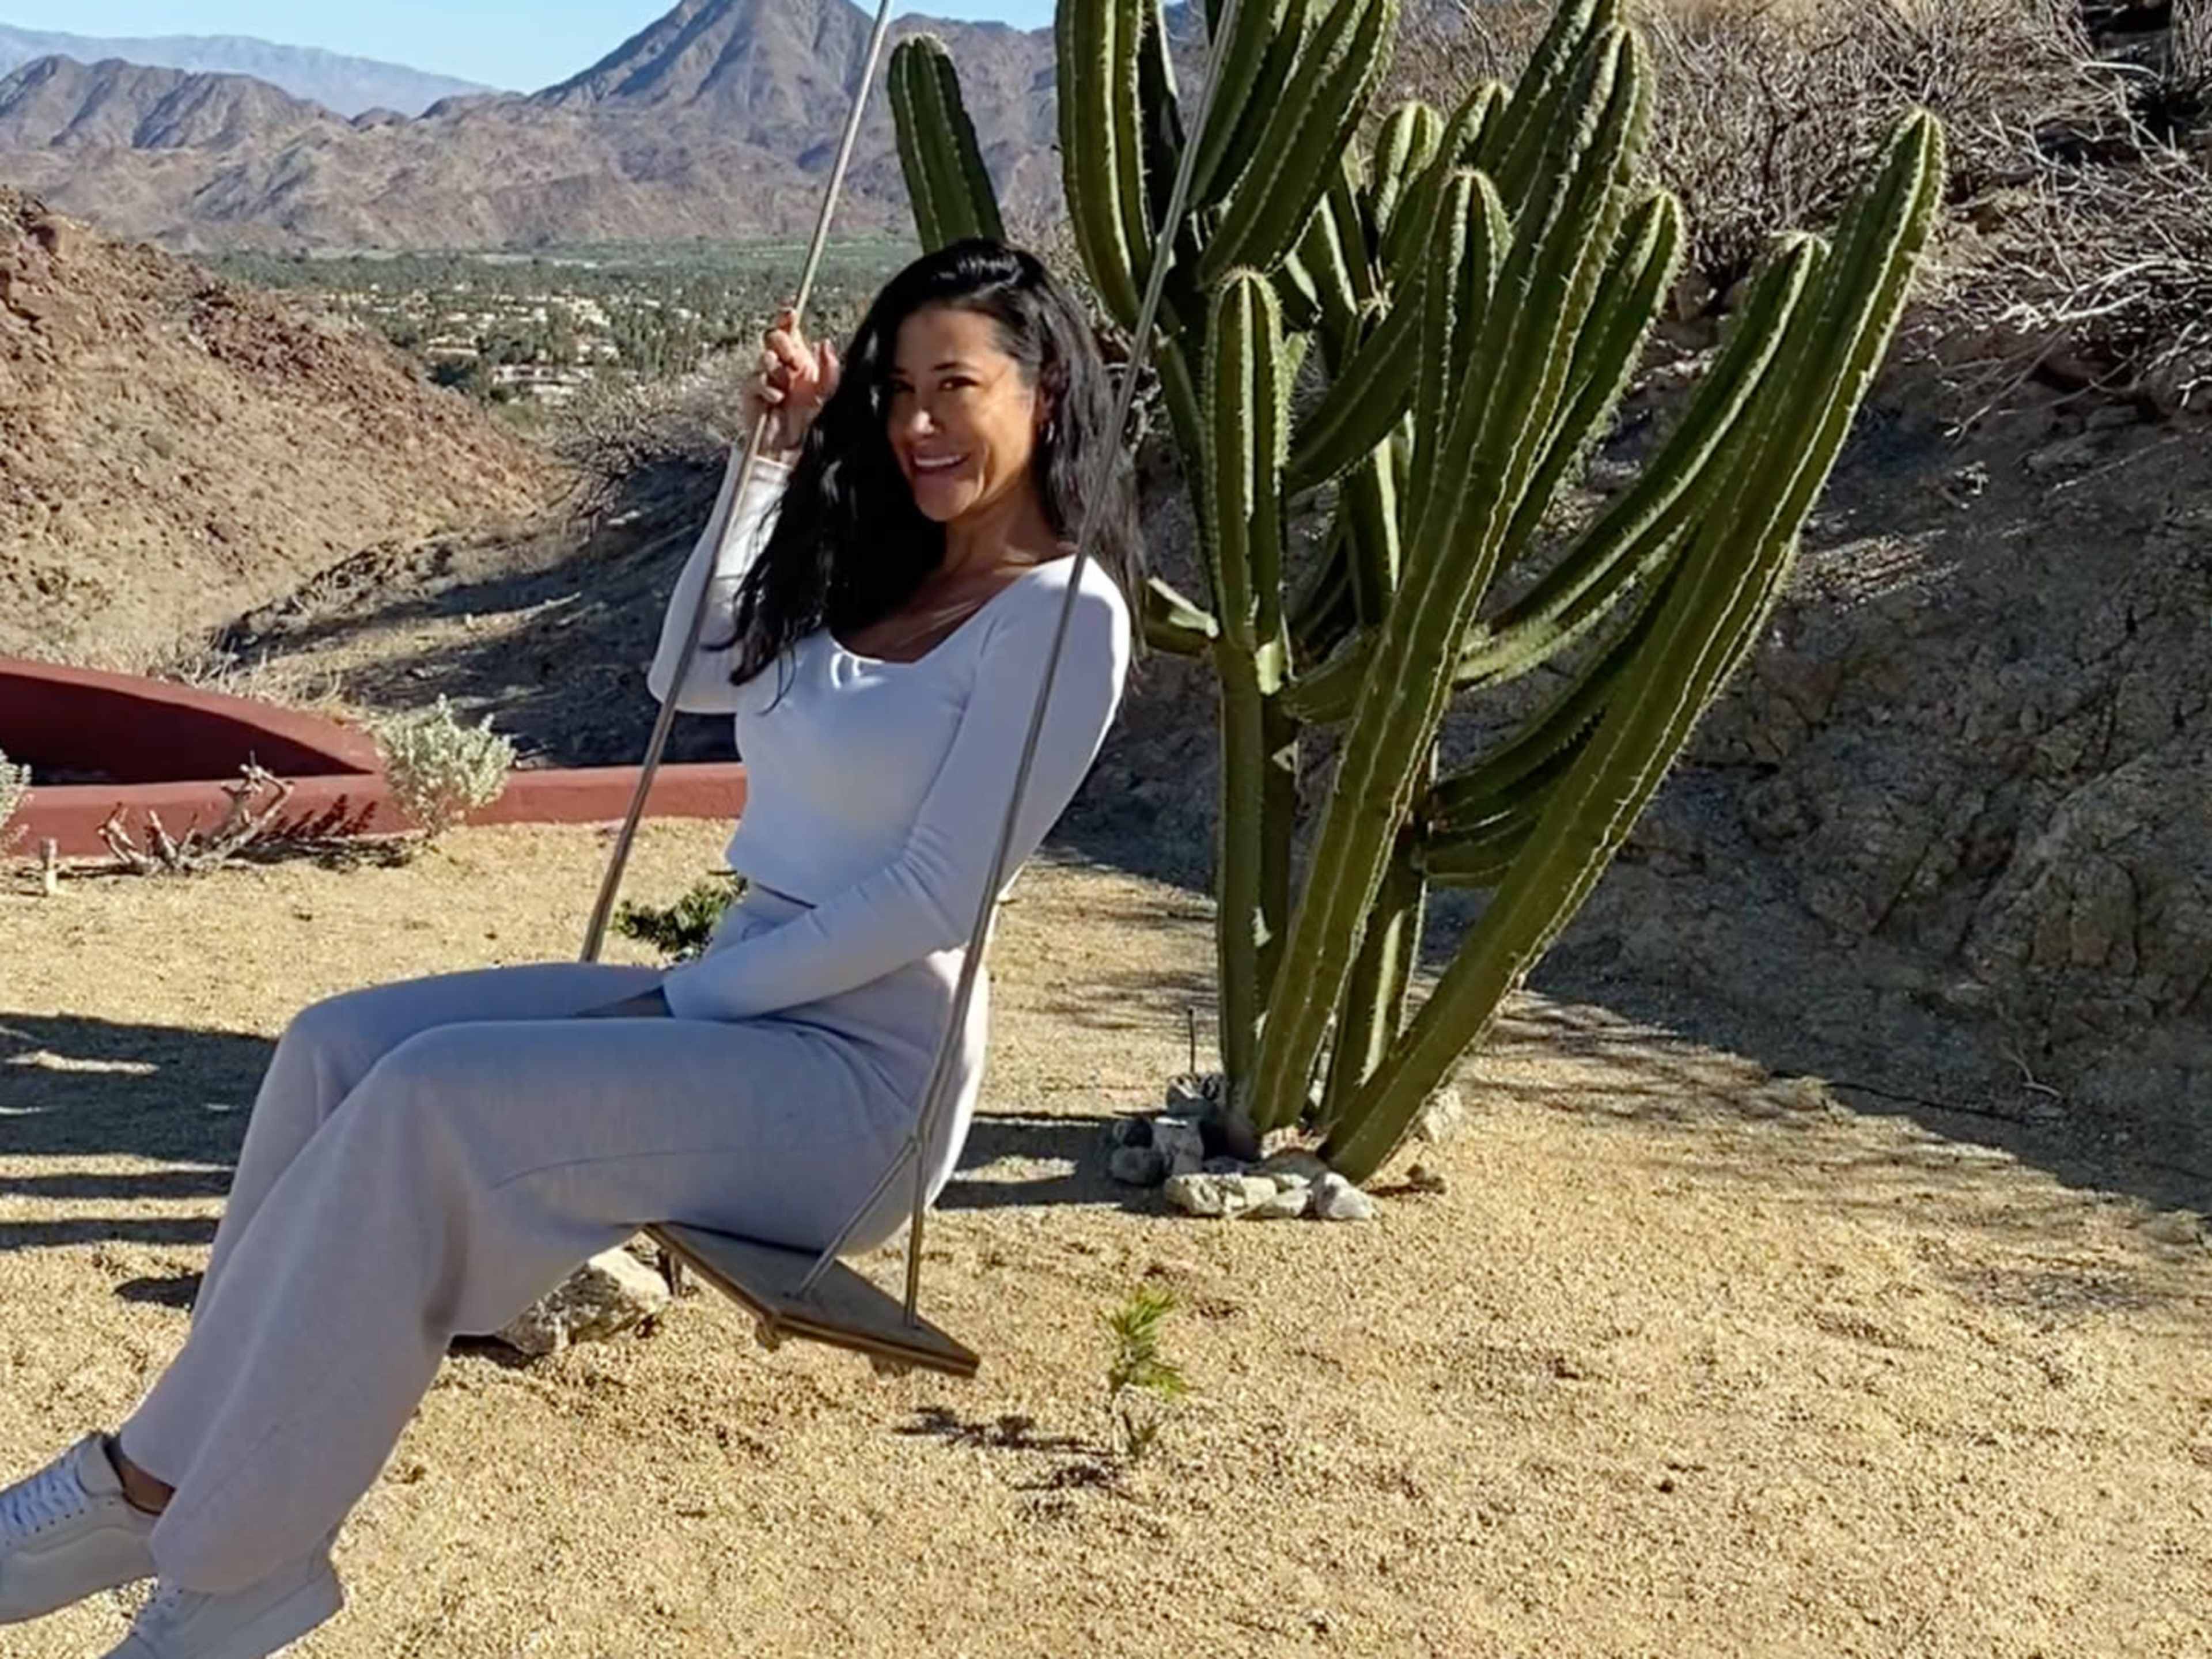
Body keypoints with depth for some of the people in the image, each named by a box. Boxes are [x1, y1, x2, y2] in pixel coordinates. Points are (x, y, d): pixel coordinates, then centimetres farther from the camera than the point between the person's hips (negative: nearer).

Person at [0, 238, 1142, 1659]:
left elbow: (934, 898, -17)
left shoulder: (1063, 613, -11)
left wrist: (681, 999, -14)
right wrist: (780, 459, 18)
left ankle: (204, 1532, -11)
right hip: (738, 1003, 9)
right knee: (342, 1049, -8)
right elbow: (683, 673, 27)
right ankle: (191, 1477, -4)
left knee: (432, 1101, -24)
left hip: (864, 1067, -8)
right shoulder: (872, 572, 16)